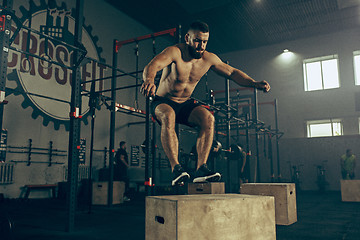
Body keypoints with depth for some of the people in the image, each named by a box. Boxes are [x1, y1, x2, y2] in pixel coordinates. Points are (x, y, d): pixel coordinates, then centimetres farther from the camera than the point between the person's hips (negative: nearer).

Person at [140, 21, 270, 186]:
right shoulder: (174, 52, -20)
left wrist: (254, 83, -11)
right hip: (163, 103, -4)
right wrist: (149, 81, -61)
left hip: (185, 104, 4)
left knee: (208, 117, -24)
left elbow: (232, 73, 5)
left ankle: (201, 169, -27)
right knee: (168, 116, -38)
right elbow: (152, 66, -37)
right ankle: (176, 168, -39)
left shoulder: (209, 59, -3)